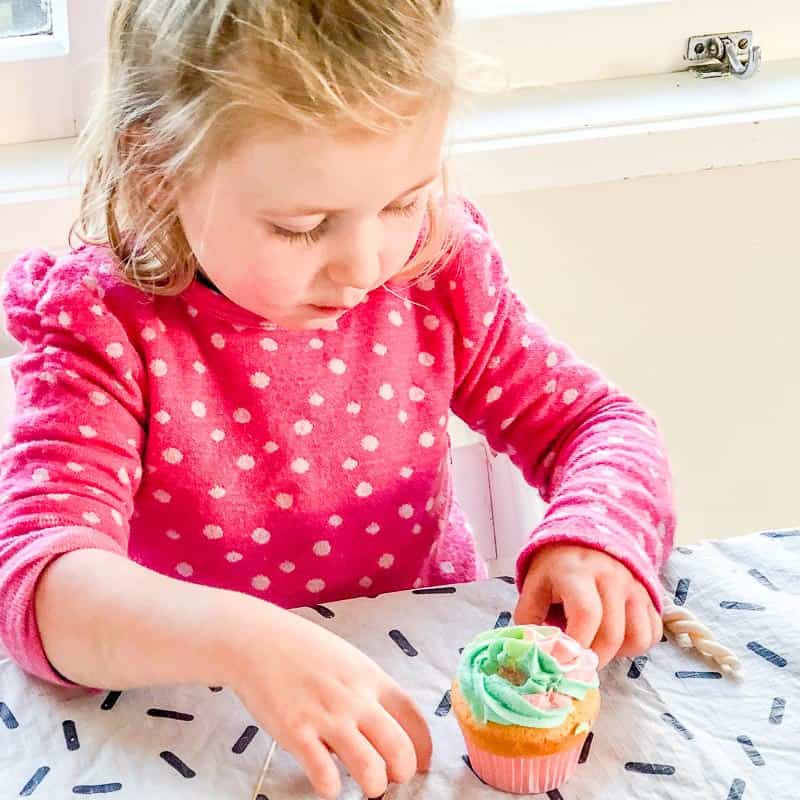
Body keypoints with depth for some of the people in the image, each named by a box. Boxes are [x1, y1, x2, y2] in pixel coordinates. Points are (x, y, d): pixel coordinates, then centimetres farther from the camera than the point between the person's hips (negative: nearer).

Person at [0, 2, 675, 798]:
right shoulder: (103, 325, -17)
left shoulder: (438, 267, -7)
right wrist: (239, 640, -44)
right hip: (210, 720, -2)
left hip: (430, 687, 3)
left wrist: (598, 533, -21)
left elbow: (589, 420, 1)